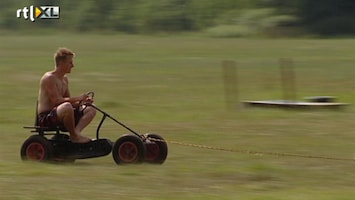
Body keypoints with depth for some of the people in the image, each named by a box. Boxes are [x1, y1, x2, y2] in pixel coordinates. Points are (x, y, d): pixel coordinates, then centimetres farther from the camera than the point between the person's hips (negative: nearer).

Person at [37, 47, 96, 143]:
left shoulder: (64, 79, 17)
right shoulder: (49, 78, -13)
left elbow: (69, 100, 17)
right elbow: (56, 100, -23)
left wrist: (82, 101, -2)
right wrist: (78, 98, -23)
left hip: (57, 115, 10)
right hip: (45, 117, -10)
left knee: (91, 110, 5)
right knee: (66, 106, -41)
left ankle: (77, 131, -21)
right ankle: (74, 136, -22)